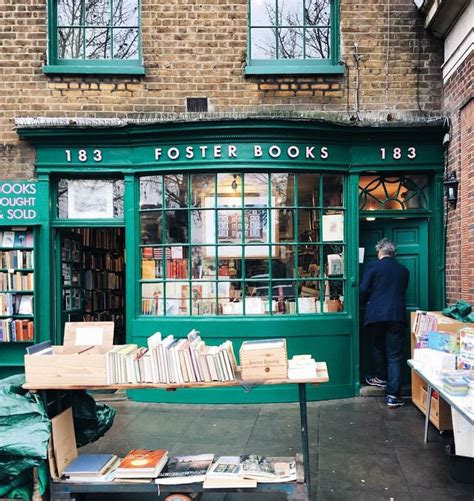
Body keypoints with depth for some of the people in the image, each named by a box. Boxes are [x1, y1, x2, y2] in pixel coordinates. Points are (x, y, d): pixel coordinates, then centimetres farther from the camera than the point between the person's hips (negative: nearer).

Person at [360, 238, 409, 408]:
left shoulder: (373, 266, -2)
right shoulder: (404, 270, 10)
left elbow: (364, 290, -6)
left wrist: (365, 303, 15)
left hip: (375, 315, -1)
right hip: (397, 315, 2)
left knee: (378, 347, 23)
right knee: (394, 355, 1)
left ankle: (381, 378, 36)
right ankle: (393, 395, -4)